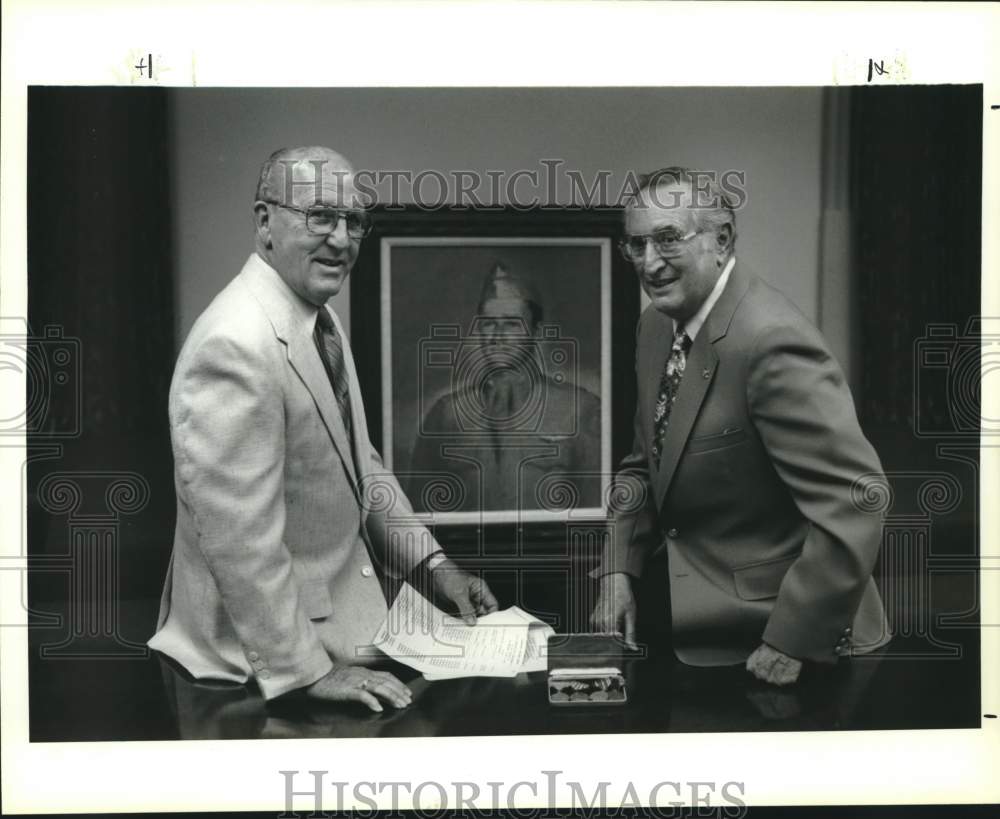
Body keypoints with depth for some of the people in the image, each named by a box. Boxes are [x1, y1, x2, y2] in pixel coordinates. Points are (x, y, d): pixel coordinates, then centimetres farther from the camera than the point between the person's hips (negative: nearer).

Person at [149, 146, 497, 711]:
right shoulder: (236, 346, -24)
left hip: (341, 611, 9)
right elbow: (239, 537, -25)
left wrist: (431, 562, 4)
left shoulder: (321, 320, 6)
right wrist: (306, 670, -20)